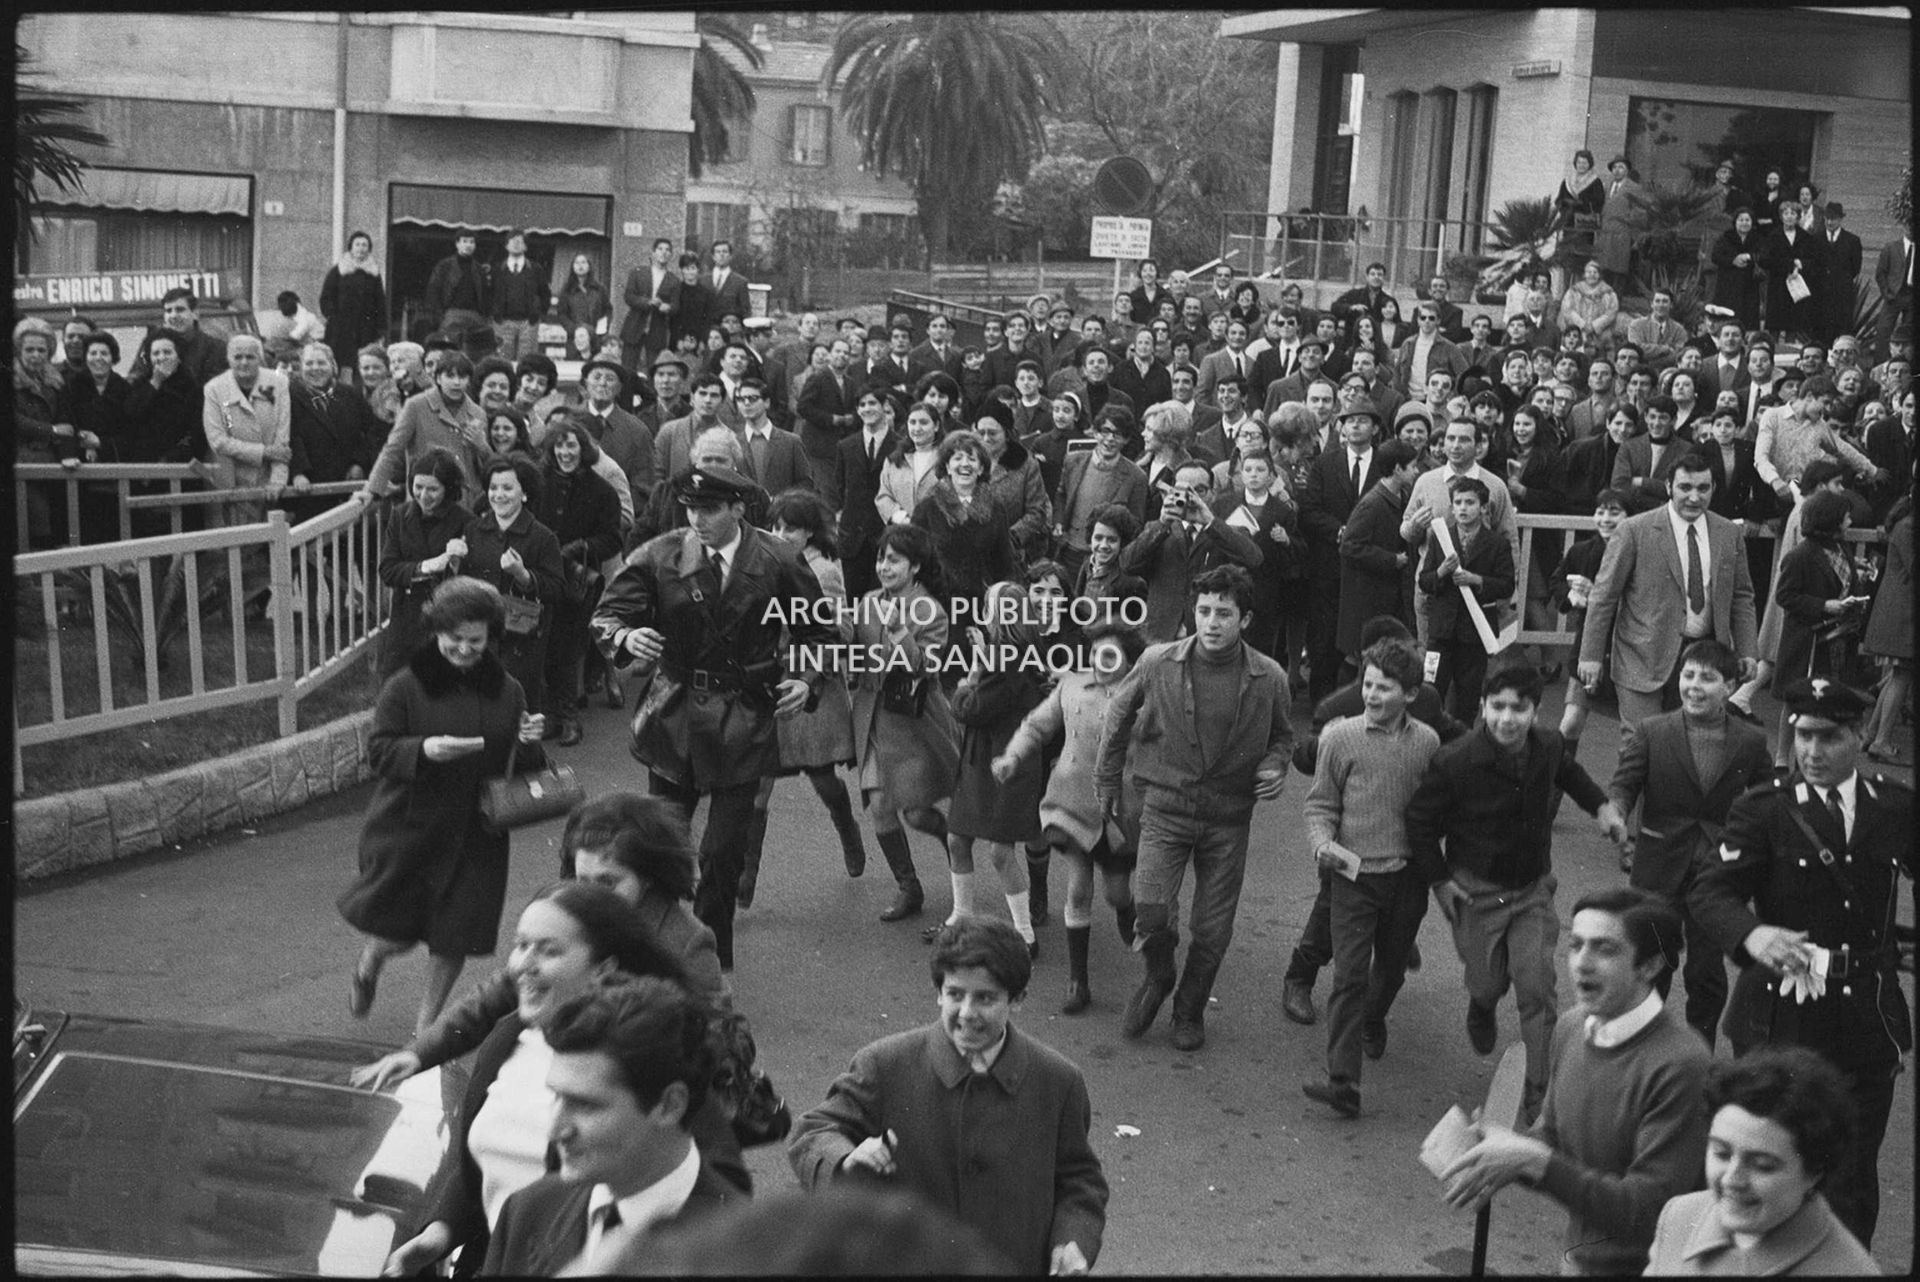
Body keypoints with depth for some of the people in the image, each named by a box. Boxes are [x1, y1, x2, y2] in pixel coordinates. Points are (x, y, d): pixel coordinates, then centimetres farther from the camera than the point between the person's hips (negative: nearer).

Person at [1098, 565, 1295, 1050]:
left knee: (1212, 930, 7)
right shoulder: (1158, 664, -9)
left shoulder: (1268, 678, -7)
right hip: (1166, 809, -1)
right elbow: (1119, 715, 9)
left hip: (1229, 816, 1)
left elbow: (1281, 734, 13)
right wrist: (1107, 780, 14)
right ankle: (1157, 977, 17)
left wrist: (1274, 765, -8)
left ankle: (1190, 1011, 33)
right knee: (1151, 911, -16)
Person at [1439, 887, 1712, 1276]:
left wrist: (1534, 1160, -27)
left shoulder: (1680, 1066, -23)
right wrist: (1510, 1150, -9)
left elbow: (1646, 1214, -23)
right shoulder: (1571, 1028, -1)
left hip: (1641, 1266, -6)